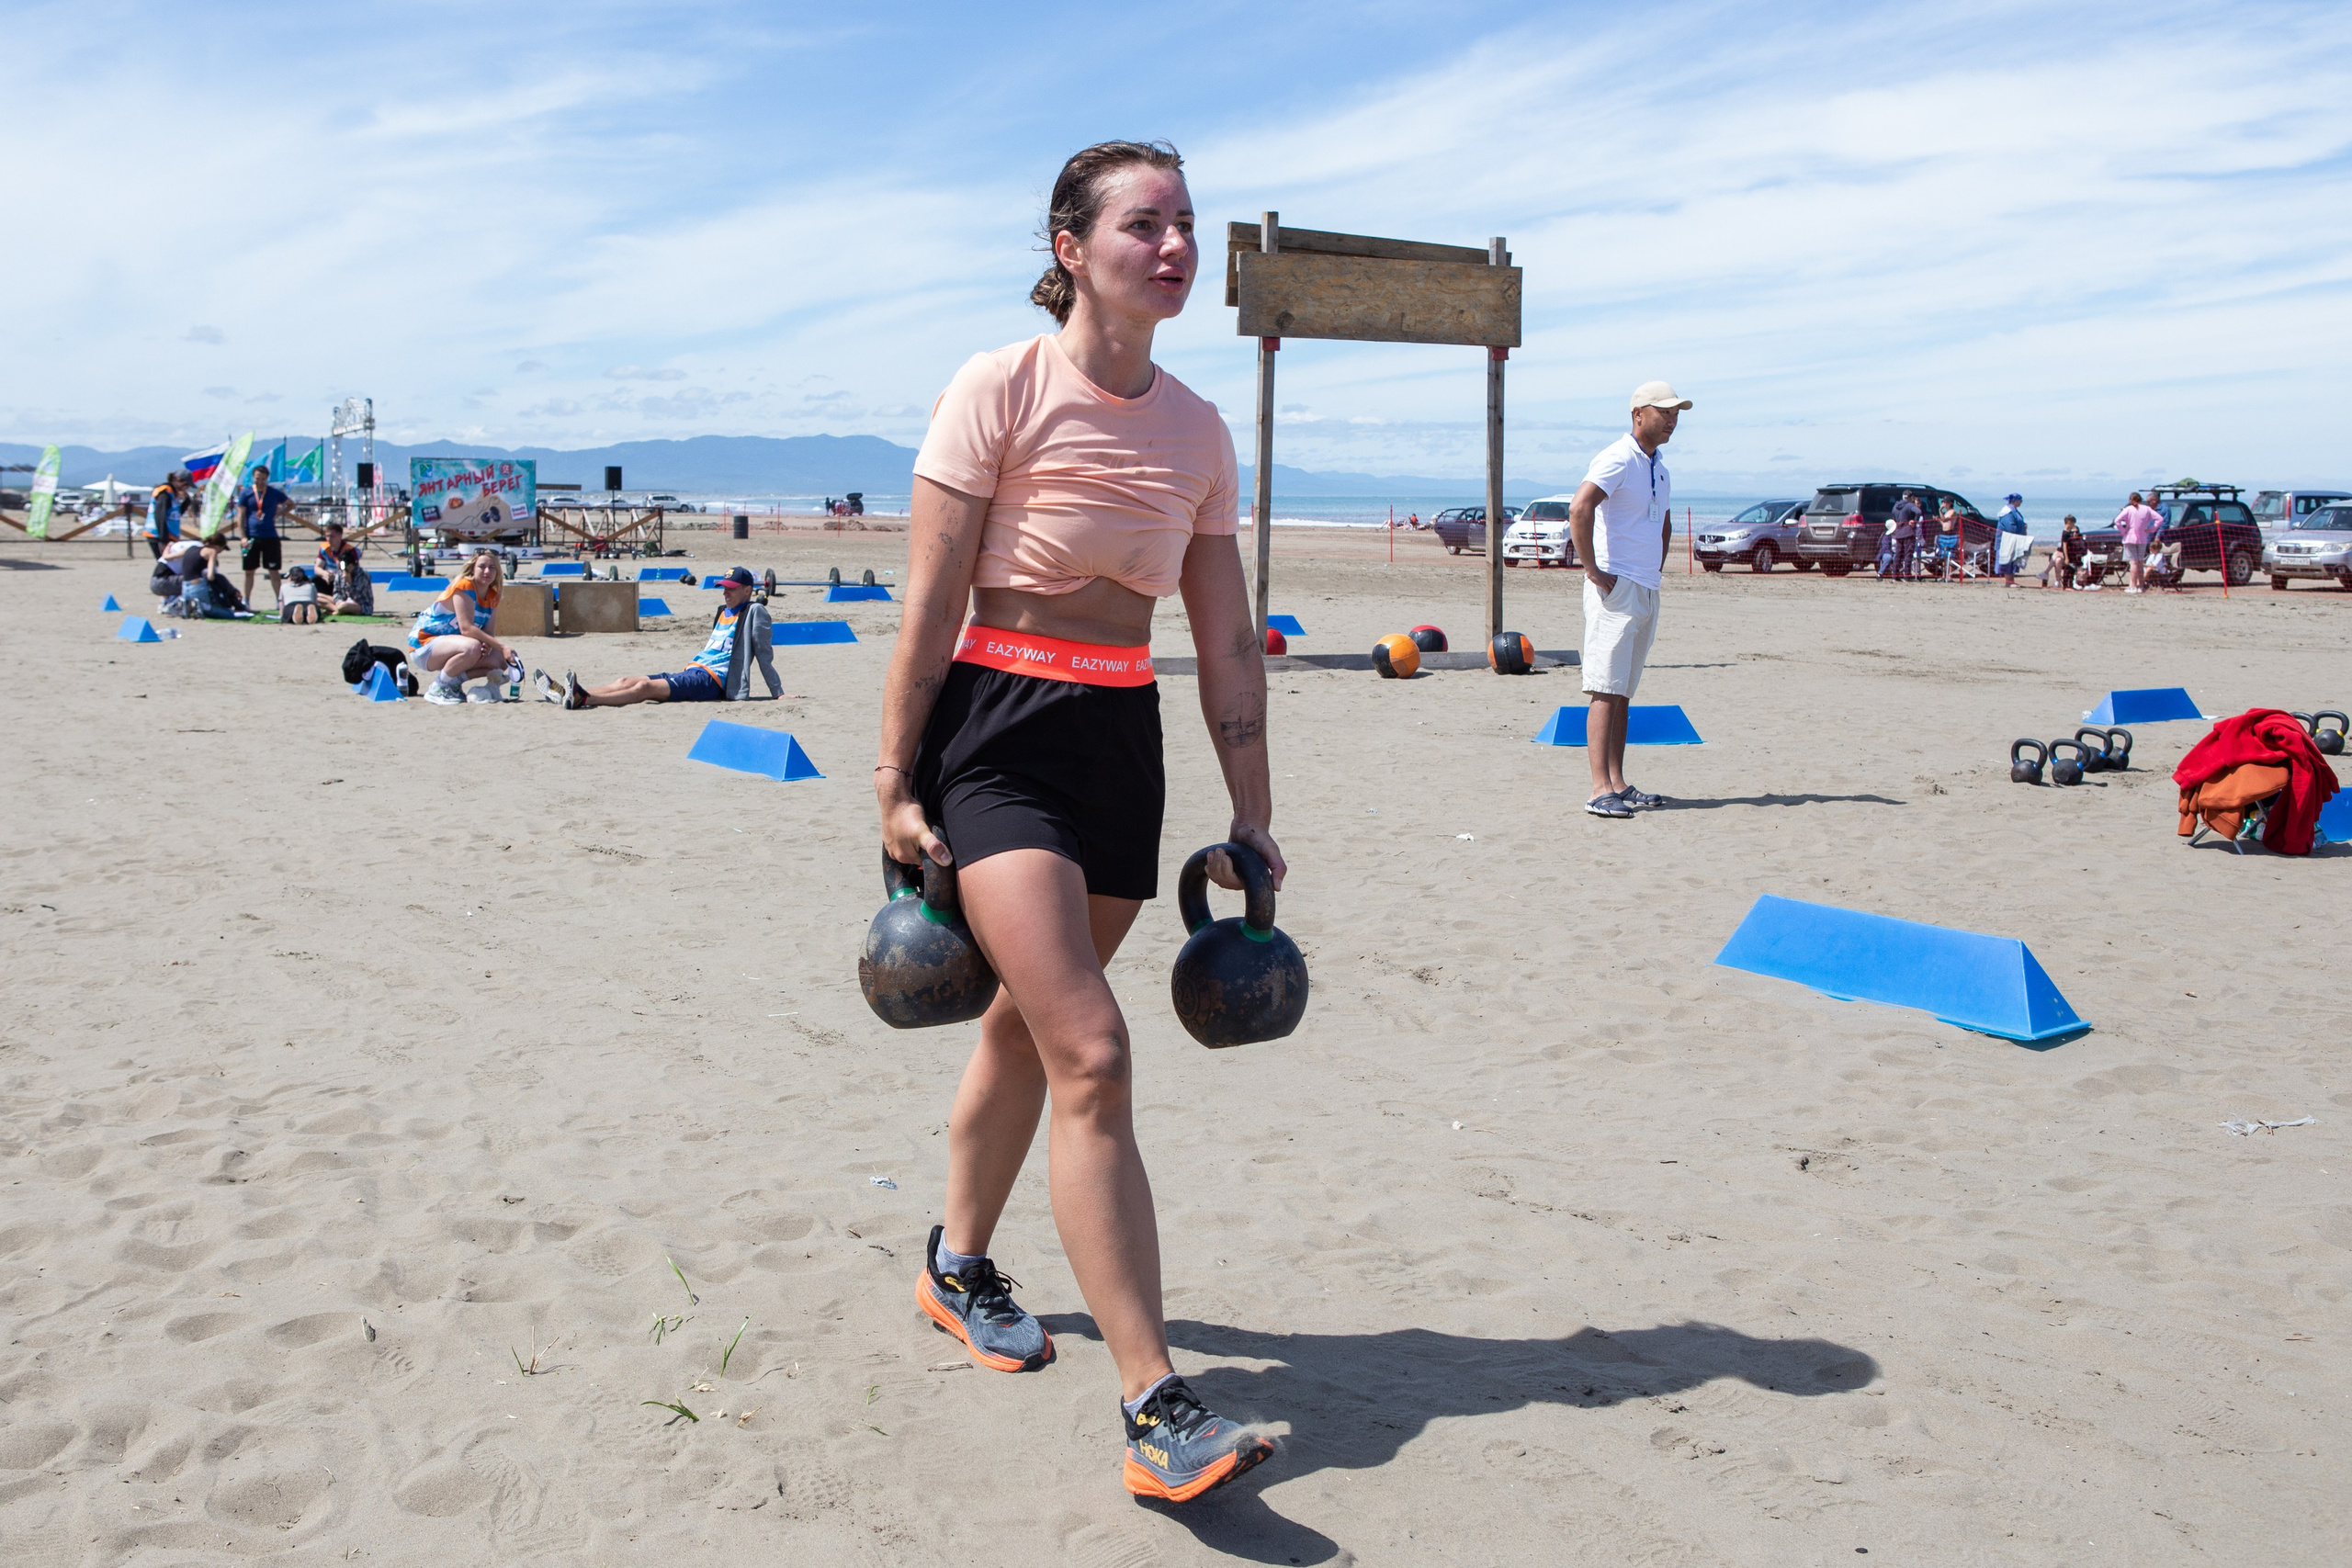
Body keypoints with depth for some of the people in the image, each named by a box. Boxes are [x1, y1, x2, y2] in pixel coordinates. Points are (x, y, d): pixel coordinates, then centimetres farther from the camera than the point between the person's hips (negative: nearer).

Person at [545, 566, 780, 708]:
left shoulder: (754, 612, -1)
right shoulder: (722, 612, 24)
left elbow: (765, 655, -4)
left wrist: (778, 692, -6)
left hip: (712, 681, -9)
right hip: (691, 672, 9)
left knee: (645, 686, -27)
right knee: (626, 681, -7)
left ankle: (583, 699, -44)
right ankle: (565, 693, -20)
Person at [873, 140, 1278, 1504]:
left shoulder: (1198, 432, 9)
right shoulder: (1000, 391, -7)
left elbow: (1229, 643, 11)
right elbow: (932, 606, -8)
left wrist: (1253, 815, 9)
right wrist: (896, 786, -9)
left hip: (1123, 737, 6)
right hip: (995, 727, -6)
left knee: (1032, 1022, 17)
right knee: (1092, 1053, -15)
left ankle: (960, 1262, 41)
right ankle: (1157, 1405, -13)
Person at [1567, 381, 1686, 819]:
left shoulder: (1660, 470, 18)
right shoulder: (1618, 459, -11)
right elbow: (1579, 509, -26)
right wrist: (1593, 570, -22)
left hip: (1647, 590, 9)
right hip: (1616, 587, -9)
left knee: (1625, 693, 10)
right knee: (1606, 691, -12)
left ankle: (1618, 784, 13)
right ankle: (1601, 790, -16)